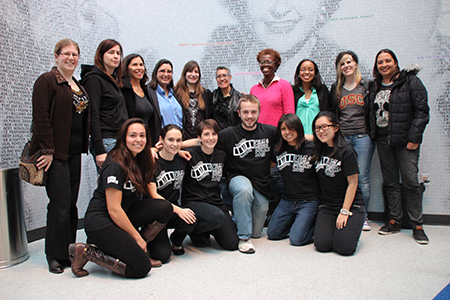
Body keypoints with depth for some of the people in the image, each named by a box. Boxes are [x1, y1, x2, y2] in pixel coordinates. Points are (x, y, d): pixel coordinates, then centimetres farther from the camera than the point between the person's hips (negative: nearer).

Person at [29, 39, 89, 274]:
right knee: (60, 205, -6)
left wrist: (85, 145, 14)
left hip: (74, 152, 8)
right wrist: (47, 150, -18)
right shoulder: (47, 81, -6)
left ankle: (69, 253, 19)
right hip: (55, 153, -7)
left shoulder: (78, 85, 18)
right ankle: (55, 257, 7)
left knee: (71, 204, 10)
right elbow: (41, 118, -14)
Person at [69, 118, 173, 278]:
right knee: (141, 268, -14)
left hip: (122, 216, 8)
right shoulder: (115, 165, -21)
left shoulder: (138, 160, 4)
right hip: (100, 222, -8)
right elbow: (114, 209, -20)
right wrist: (137, 237, -13)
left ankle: (133, 249, 2)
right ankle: (85, 252, -2)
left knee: (164, 208, -9)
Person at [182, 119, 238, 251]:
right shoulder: (190, 154, -7)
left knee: (232, 243, -6)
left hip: (216, 201, 5)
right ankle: (195, 232, -2)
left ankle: (207, 230, 25)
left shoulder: (222, 156, 9)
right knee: (217, 216, -36)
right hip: (193, 201, -5)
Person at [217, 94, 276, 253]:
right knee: (244, 190, -40)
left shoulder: (270, 132, 0)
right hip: (238, 178, -2)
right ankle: (244, 238, -22)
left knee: (256, 232, 7)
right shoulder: (229, 134, -6)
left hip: (262, 185, 3)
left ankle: (237, 217, 41)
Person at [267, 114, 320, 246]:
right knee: (272, 233, 6)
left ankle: (316, 223, 14)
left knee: (296, 239, -13)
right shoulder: (278, 149, 3)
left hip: (309, 201, -5)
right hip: (287, 200, 6)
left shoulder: (312, 148, -11)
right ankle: (297, 221, 27)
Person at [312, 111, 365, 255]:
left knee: (344, 247, -20)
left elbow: (352, 183, -11)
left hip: (351, 205, -4)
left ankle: (350, 225, 11)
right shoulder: (319, 149, 3)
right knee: (322, 245, -16)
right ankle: (333, 225, 15)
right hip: (327, 206, 4)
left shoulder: (346, 151, -13)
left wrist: (344, 212, -14)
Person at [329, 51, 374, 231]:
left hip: (362, 137, -2)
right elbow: (330, 113, 17)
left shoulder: (368, 86, 7)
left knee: (362, 177, -1)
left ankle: (363, 216, 11)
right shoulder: (336, 89, 13)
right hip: (340, 138, 2)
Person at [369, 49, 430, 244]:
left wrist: (414, 137, -14)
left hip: (405, 140, -5)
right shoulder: (375, 87, 14)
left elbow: (422, 111, -7)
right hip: (383, 140, 5)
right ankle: (394, 221, 18)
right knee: (390, 182, 9)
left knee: (410, 181, -6)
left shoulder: (410, 81, -2)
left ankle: (417, 225, 5)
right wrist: (373, 134, 6)